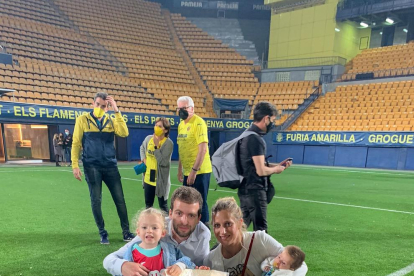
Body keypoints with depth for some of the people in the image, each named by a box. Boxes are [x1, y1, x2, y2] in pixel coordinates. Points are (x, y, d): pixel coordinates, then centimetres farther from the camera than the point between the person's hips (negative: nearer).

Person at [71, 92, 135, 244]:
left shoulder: (110, 120, 6)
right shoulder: (83, 119, 1)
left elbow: (124, 133, -13)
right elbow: (76, 143, 1)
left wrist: (116, 111, -13)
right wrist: (75, 165, -6)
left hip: (110, 166, 2)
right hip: (92, 167, -2)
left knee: (120, 199, 4)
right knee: (96, 201, 3)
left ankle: (126, 232, 16)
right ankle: (102, 233, 20)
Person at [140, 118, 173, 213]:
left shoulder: (168, 143, -16)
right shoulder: (148, 138, 0)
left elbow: (163, 162, -24)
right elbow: (142, 148, 23)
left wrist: (156, 146, -23)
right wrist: (143, 158, 6)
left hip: (161, 179, -5)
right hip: (148, 178, 6)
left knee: (163, 205, 8)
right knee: (148, 204, 21)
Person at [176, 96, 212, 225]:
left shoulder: (198, 123, -13)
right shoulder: (181, 124, 12)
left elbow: (203, 149, -20)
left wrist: (194, 170, -21)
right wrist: (180, 170, 16)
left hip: (199, 172, -8)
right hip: (187, 172, 8)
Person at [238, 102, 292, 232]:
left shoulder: (247, 135, 11)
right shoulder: (256, 139, -20)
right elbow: (261, 171, -22)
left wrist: (277, 165, 12)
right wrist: (276, 169, -3)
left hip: (245, 188, 10)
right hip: (255, 190, -10)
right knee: (260, 229, 0)